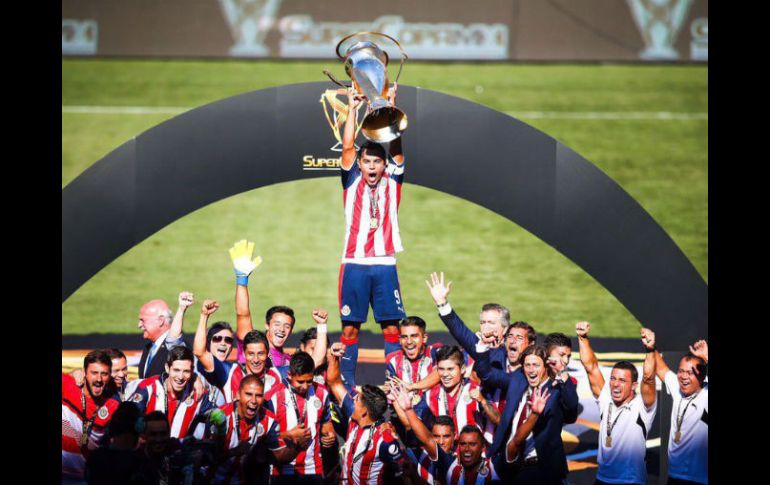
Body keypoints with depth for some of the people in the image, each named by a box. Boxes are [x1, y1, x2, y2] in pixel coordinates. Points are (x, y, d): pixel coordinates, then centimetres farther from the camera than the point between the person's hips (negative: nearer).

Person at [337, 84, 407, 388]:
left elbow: (395, 146, -1)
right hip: (354, 263, -1)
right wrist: (352, 109, -6)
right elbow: (348, 146, -3)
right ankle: (347, 382, 5)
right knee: (350, 326, 1)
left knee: (391, 327, 0)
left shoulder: (392, 181, 8)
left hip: (385, 264, 1)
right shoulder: (351, 181, 7)